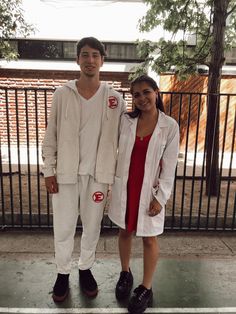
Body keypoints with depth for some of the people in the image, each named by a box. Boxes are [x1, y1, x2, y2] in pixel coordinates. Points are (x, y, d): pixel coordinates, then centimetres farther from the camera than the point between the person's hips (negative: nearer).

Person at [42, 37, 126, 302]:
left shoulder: (115, 98, -1)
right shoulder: (62, 94, -2)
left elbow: (123, 137, 4)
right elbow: (50, 136, 1)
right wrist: (48, 171, -2)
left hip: (98, 174, 1)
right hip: (65, 173, 0)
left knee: (92, 226, 15)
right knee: (63, 227, 11)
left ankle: (85, 268, 39)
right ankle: (63, 273, 35)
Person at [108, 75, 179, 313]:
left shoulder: (170, 126, -10)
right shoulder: (125, 120, -3)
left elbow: (169, 166, -8)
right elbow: (112, 148, 4)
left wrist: (160, 197, -10)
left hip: (149, 191, -2)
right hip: (123, 186, 3)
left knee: (149, 239, 11)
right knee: (125, 232, 19)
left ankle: (146, 289, 33)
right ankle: (125, 273, 45)